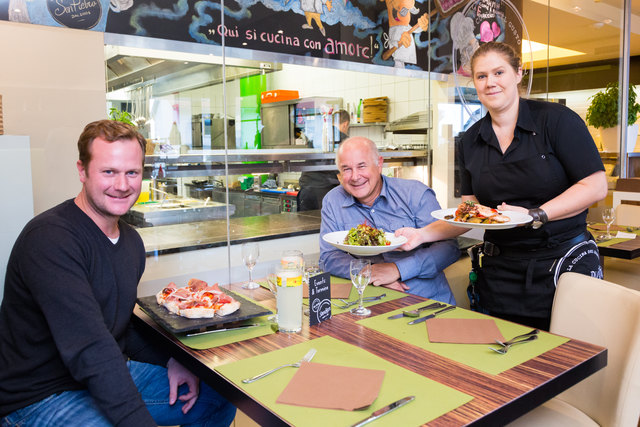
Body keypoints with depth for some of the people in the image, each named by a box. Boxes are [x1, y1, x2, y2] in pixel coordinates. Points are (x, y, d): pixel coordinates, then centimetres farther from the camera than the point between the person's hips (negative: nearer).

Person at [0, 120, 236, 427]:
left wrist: (168, 361, 0)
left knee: (219, 397, 9)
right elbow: (90, 350, -31)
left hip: (109, 375, 8)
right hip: (42, 398, -8)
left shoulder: (131, 240, 5)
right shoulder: (50, 239, -23)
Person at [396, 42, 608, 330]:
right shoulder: (471, 140, 7)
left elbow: (596, 186, -9)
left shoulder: (557, 119, -6)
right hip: (500, 268, 4)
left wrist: (535, 215, -20)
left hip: (563, 261, -3)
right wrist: (423, 234, -8)